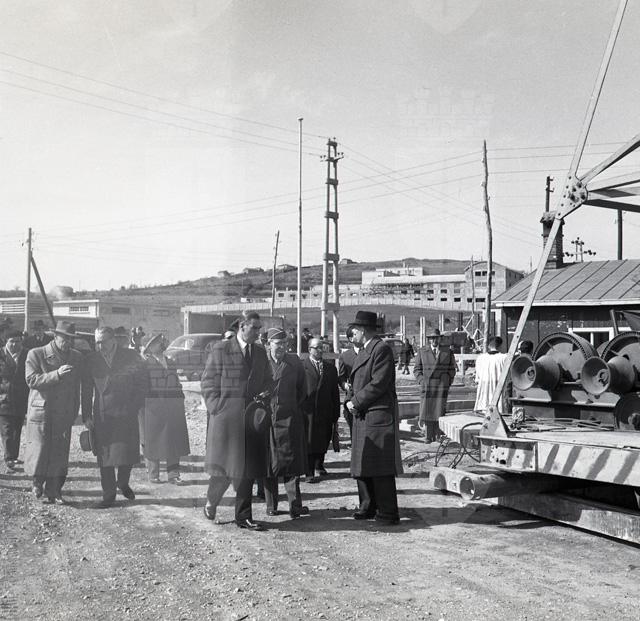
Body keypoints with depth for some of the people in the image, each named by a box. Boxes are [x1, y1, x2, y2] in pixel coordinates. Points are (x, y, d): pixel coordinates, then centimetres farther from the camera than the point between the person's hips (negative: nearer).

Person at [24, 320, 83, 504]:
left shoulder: (76, 357, 10)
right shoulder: (36, 354, -2)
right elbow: (31, 380, -13)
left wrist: (74, 412, 9)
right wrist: (56, 374, -23)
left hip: (64, 414, 3)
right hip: (41, 411, -3)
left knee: (60, 454, 3)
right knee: (39, 450, -1)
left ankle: (54, 492, 15)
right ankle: (37, 480, 27)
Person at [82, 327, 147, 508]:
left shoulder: (130, 357, 0)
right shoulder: (91, 360, 5)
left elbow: (141, 383, 4)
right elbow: (86, 390, 7)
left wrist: (135, 406, -4)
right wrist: (87, 416, 0)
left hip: (126, 413, -1)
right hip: (102, 416, 2)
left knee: (127, 453, -2)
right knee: (104, 456, 4)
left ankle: (122, 482, 27)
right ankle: (108, 495, 14)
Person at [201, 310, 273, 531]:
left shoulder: (260, 353, 12)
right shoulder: (221, 350, -3)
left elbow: (267, 383, 19)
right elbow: (208, 383, -2)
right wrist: (216, 409, -9)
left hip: (252, 419, 4)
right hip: (226, 417, -4)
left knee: (248, 469, 5)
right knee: (223, 467, 1)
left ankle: (243, 517, 15)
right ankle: (211, 503, 28)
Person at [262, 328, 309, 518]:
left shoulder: (294, 362, 6)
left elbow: (302, 390, 14)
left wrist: (295, 408, 10)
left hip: (290, 418, 1)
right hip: (266, 418, -1)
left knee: (292, 461, 0)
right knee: (268, 464, 6)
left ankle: (295, 505, 3)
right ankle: (271, 506, 15)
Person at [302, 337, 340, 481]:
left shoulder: (330, 367, 12)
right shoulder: (301, 366, -2)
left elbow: (335, 392, 11)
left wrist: (336, 413, 7)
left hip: (326, 411, 4)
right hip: (308, 410, -4)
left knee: (324, 440, 12)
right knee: (309, 441, -2)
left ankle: (319, 464, 34)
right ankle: (310, 472, 6)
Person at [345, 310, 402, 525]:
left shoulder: (381, 349, -12)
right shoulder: (363, 351, 19)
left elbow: (378, 384, -19)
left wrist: (356, 402, -13)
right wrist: (354, 402, 4)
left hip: (379, 416, -10)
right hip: (363, 417, 10)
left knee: (381, 467, -6)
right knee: (363, 465, 14)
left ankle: (388, 513, 0)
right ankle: (368, 507, 25)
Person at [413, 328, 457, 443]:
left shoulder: (447, 352, 9)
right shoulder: (422, 352, 9)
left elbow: (451, 369, 14)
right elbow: (417, 369, 10)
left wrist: (447, 383, 5)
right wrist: (422, 381, -3)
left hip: (442, 386, 0)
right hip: (426, 386, 0)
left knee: (439, 410, -6)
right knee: (426, 410, -4)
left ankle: (438, 435, 2)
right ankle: (428, 436, 3)